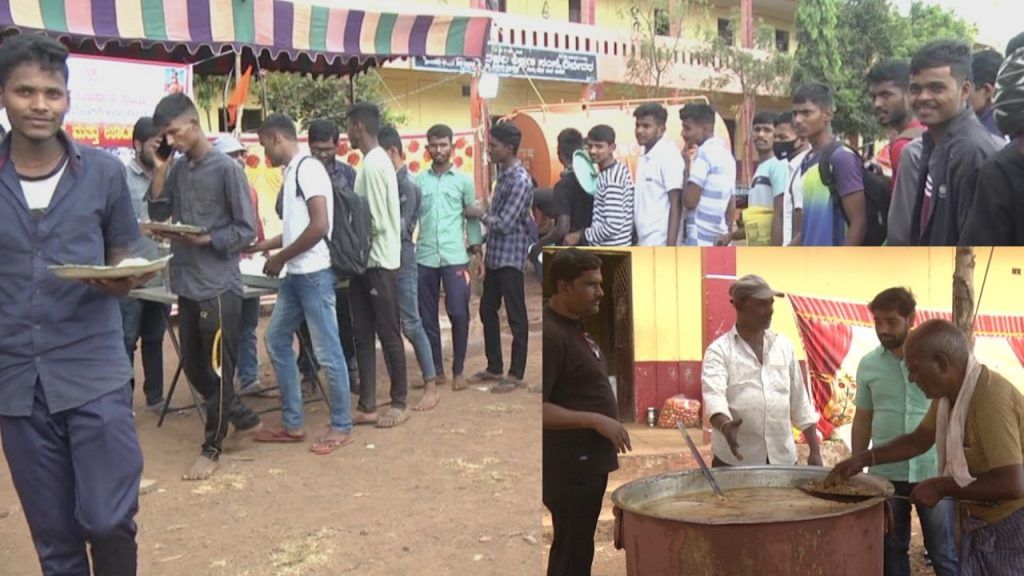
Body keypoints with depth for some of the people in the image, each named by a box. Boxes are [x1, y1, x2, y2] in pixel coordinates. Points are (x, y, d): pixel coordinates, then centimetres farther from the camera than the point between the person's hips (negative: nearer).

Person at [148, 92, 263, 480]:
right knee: (194, 367, 15)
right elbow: (157, 213, 8)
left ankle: (212, 447, 13)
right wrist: (159, 171, -1)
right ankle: (244, 419, 31)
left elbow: (247, 230, -10)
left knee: (218, 369, 2)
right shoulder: (177, 169, 10)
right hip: (186, 284, 8)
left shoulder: (227, 168, -10)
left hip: (219, 285, -8)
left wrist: (207, 239, -22)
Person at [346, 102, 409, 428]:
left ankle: (399, 403, 12)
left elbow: (376, 222, -19)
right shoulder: (375, 161, 13)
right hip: (366, 262, 10)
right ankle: (367, 405, 16)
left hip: (379, 263, -10)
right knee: (363, 335, 10)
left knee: (388, 334, 1)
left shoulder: (373, 164, -16)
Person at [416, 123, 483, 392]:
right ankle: (436, 370, 18)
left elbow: (472, 218, 7)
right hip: (425, 258, 2)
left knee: (459, 314, -3)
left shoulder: (463, 180, 5)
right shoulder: (418, 180, 7)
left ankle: (458, 370, 11)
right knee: (427, 317, 6)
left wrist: (477, 252, 1)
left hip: (455, 257, -1)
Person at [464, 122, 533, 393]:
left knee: (516, 317, 0)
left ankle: (516, 374, 9)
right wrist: (481, 241, 14)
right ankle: (494, 367, 27)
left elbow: (504, 223, -21)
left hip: (510, 257, -10)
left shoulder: (520, 180, -18)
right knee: (487, 310, 15)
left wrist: (479, 214, -7)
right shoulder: (503, 173, 11)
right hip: (494, 255, 10)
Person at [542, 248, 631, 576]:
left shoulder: (574, 327, 11)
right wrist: (597, 420, -22)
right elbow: (538, 410, -24)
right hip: (570, 466, -9)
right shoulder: (550, 334, -19)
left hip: (587, 461, 9)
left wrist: (602, 423, 16)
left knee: (576, 548, 16)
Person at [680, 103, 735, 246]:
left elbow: (690, 201, -17)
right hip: (720, 242, 9)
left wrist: (686, 169, -3)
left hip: (701, 242, -9)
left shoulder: (704, 153, -11)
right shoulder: (726, 153, 16)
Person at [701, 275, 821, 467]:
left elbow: (800, 401, 14)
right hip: (735, 461, -4)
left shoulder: (784, 346, 10)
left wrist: (815, 451, 10)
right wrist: (725, 426, -40)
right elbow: (713, 395, -20)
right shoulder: (719, 350, -4)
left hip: (782, 458, 4)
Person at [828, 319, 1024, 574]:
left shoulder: (991, 398, -28)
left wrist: (941, 487, -22)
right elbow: (919, 440, 13)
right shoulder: (949, 391, -1)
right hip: (977, 522, 8)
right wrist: (862, 459, 3)